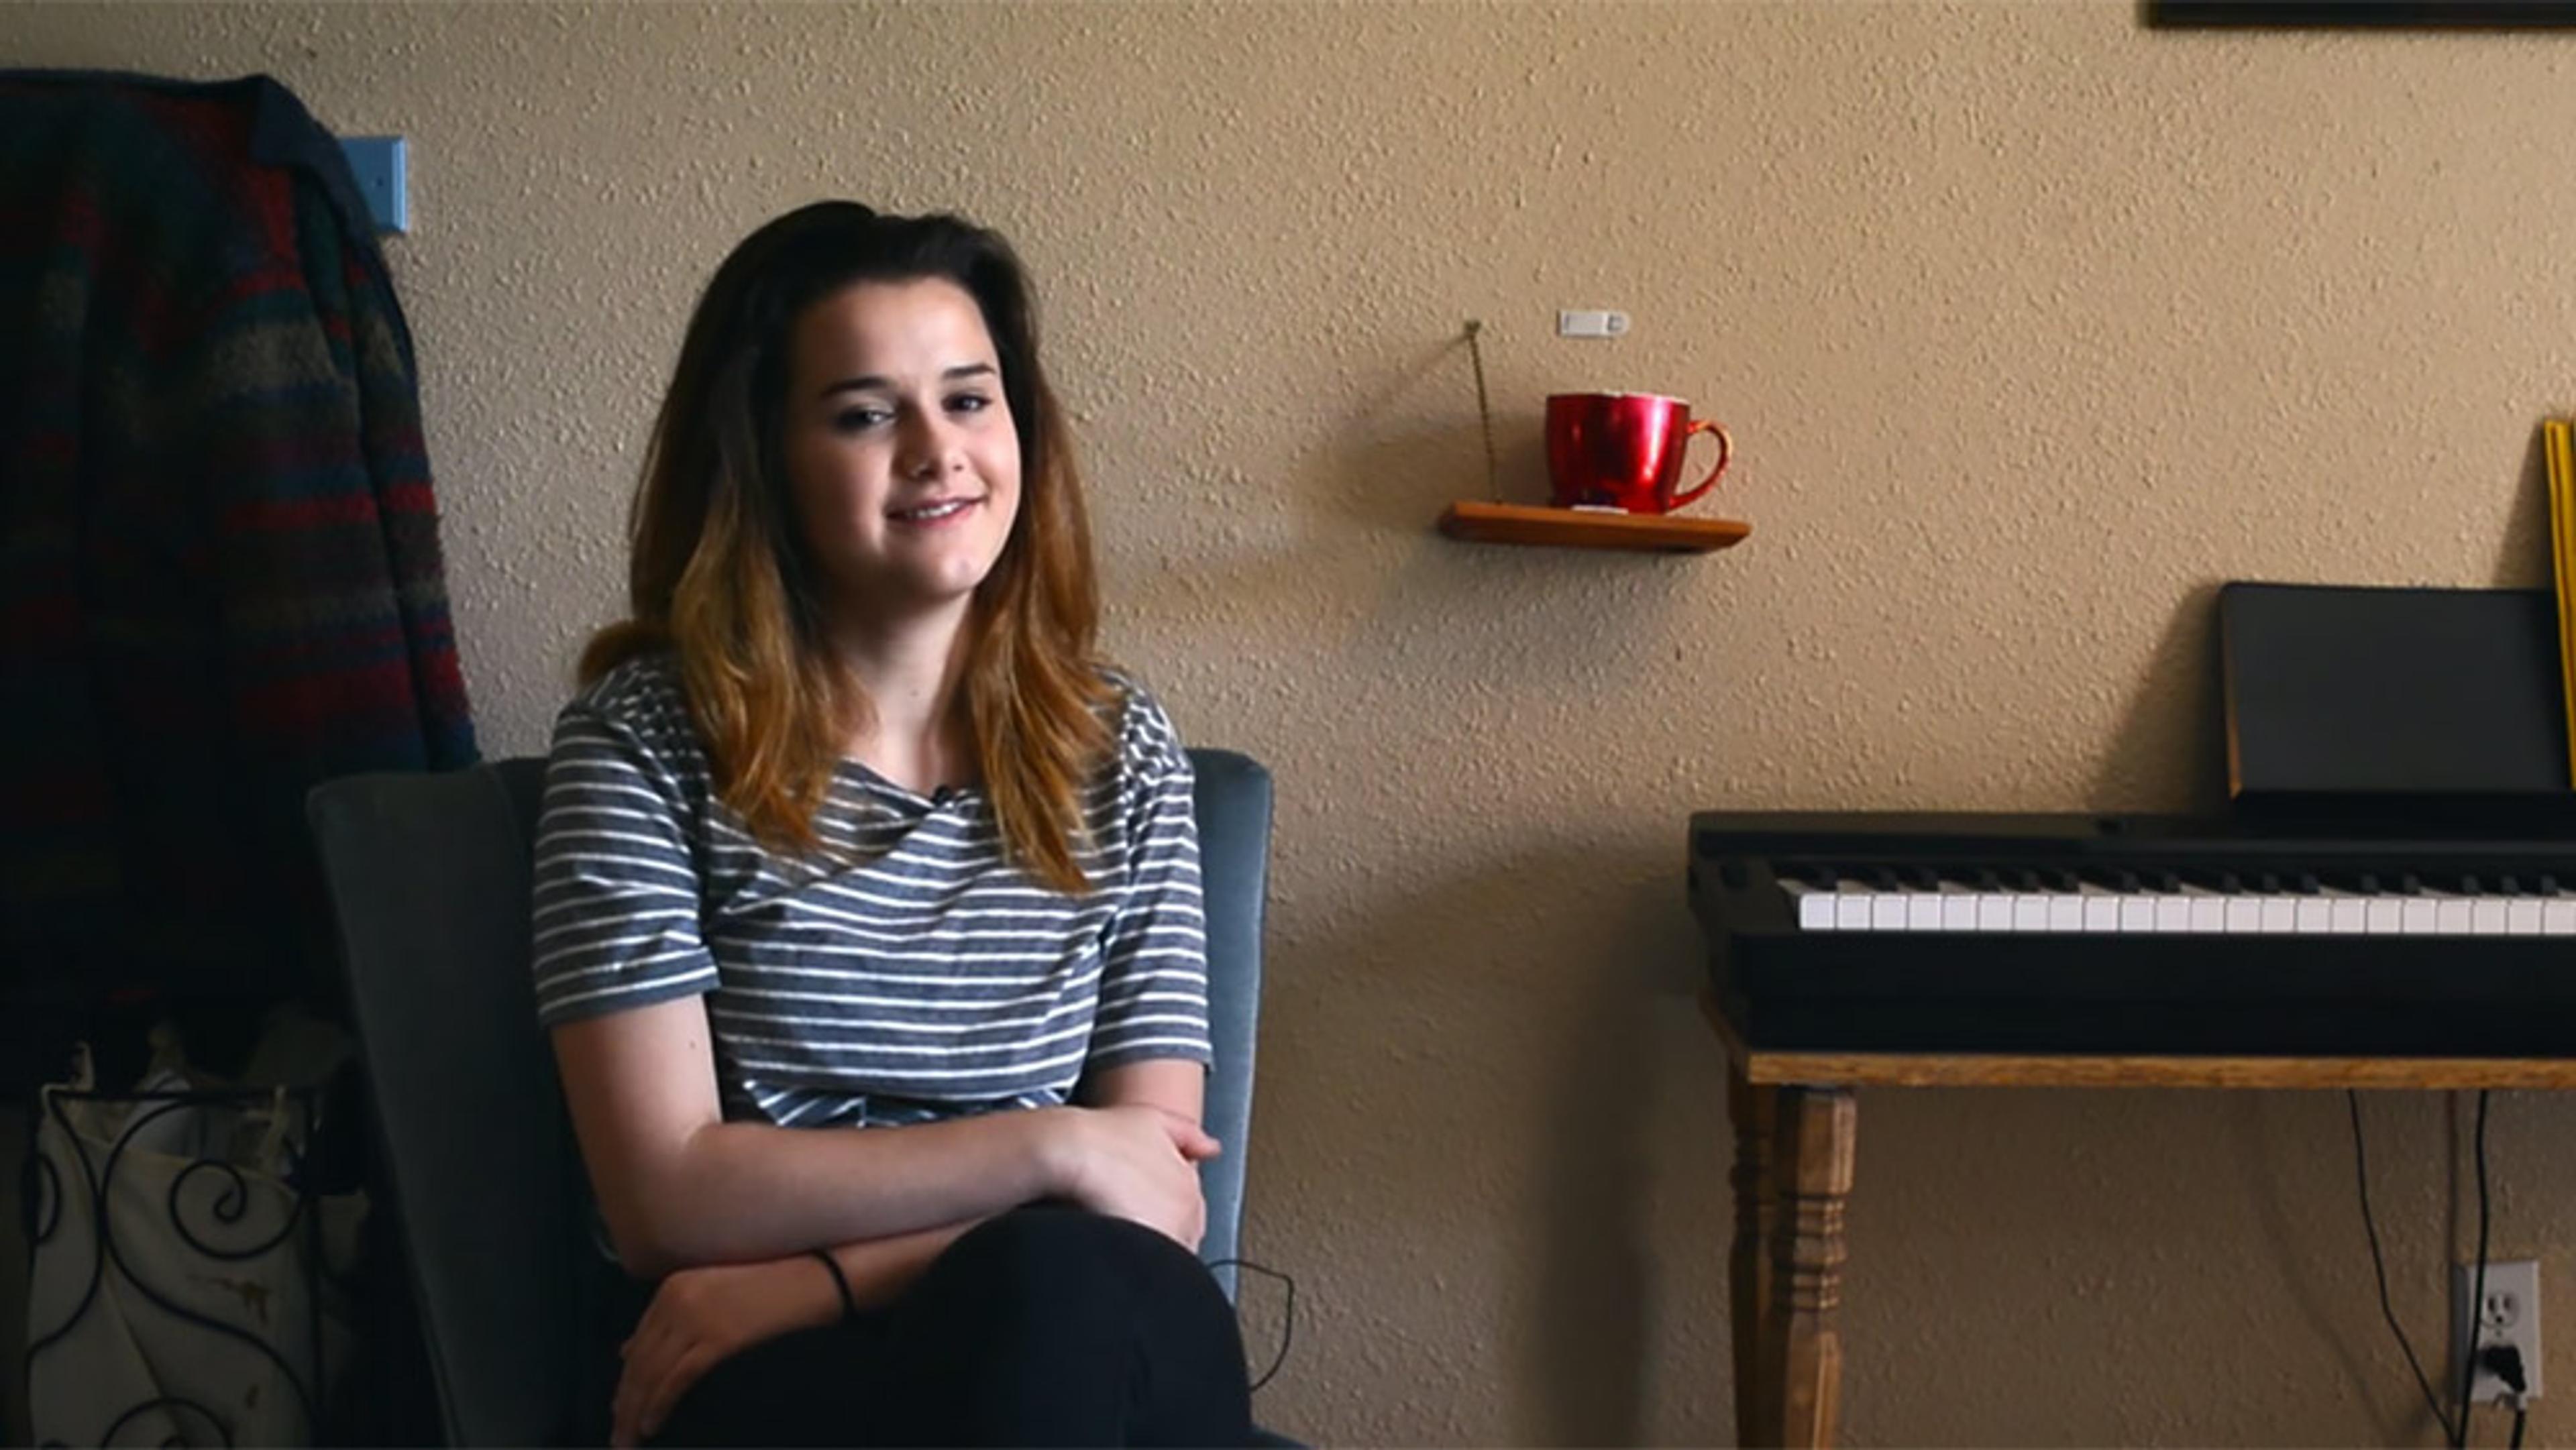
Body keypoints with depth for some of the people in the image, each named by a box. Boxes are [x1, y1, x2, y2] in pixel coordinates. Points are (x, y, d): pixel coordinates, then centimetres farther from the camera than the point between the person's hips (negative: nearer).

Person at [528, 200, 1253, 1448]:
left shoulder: (1119, 750, 8)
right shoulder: (644, 741, -1)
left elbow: (1156, 1200, 2)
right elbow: (663, 1199, -7)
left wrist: (819, 1277, -12)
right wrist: (1047, 1150, -10)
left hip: (1086, 1346, 3)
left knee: (1075, 1294, -36)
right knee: (1057, 1283, -36)